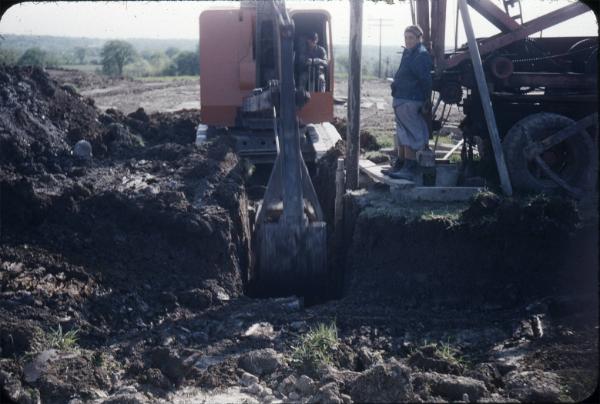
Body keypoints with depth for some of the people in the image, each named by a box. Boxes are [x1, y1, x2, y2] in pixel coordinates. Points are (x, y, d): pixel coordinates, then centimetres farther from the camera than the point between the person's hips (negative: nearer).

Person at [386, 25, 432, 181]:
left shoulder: (421, 55, -13)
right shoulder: (408, 53, 17)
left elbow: (425, 79, -19)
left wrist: (426, 100, -23)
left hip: (411, 101, -10)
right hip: (401, 99, 10)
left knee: (408, 135, -9)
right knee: (401, 134, 17)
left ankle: (410, 168, -6)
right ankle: (400, 164, 28)